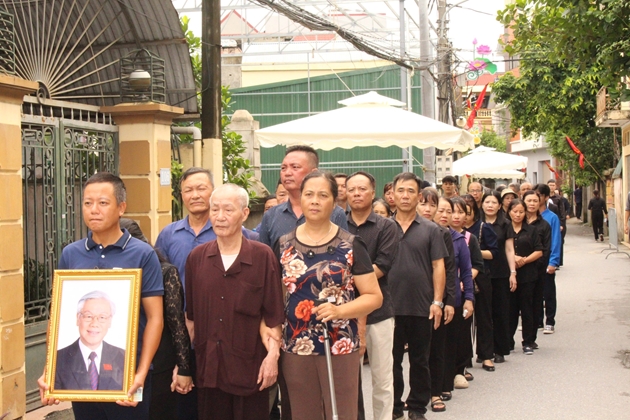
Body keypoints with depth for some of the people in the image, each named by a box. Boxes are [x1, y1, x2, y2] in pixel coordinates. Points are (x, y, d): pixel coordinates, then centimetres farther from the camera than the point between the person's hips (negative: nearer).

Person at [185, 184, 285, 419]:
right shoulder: (197, 257, 5)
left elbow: (273, 313, -4)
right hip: (207, 364, 3)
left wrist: (273, 355, -10)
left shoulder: (263, 256, -5)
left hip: (249, 365, -3)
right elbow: (191, 314, 11)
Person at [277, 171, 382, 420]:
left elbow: (374, 296, -3)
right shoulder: (283, 245, 5)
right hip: (295, 348, 2)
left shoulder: (350, 246, -2)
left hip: (340, 348, -2)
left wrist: (339, 310, -18)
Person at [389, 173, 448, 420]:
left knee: (419, 360, 9)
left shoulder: (430, 230, 2)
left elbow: (438, 267, 0)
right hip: (390, 306, 1)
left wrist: (437, 301, -8)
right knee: (392, 360, 9)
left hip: (421, 307, 0)